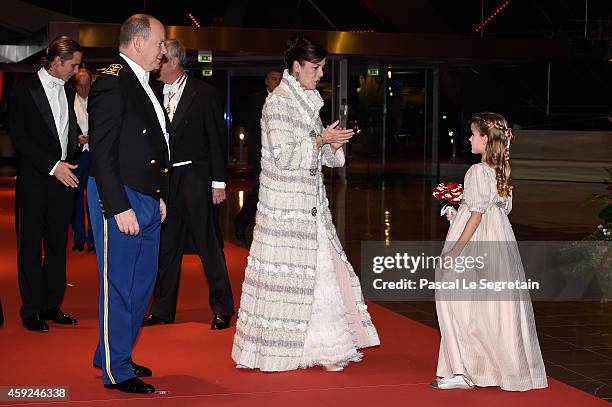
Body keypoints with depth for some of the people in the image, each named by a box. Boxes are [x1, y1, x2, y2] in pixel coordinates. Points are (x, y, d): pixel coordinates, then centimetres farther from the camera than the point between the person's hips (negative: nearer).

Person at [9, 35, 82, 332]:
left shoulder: (68, 90, 10)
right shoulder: (25, 90, -8)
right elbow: (19, 137, -12)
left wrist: (68, 164, 5)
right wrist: (52, 166, -16)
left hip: (63, 177, 6)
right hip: (34, 181, -6)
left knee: (58, 245, 10)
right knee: (30, 247, 1)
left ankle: (52, 306, 19)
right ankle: (31, 311, 8)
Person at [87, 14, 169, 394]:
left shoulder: (142, 84, 14)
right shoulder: (112, 81, -14)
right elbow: (102, 151, -19)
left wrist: (159, 196, 16)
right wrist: (119, 207, -21)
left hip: (147, 201, 9)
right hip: (121, 200, -9)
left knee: (141, 284, 16)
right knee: (119, 287, 0)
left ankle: (113, 354, 30)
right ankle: (116, 371, 10)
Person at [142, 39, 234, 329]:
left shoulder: (203, 93, -5)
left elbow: (217, 138, -5)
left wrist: (218, 182, -8)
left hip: (195, 178, -5)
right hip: (164, 179, 5)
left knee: (209, 245, 0)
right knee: (166, 245, 11)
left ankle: (222, 309, 8)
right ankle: (162, 309, 20)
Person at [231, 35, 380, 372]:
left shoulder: (308, 101, 15)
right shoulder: (278, 102, -11)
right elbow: (283, 156, -17)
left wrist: (332, 146, -1)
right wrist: (321, 139, -14)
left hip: (310, 201, 9)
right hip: (285, 202, -9)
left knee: (322, 268, 7)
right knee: (284, 272, -3)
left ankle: (325, 347, 13)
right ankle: (273, 349, 8)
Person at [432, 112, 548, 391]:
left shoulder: (478, 171, -15)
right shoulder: (502, 170, 9)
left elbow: (477, 216, -17)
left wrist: (454, 251, -16)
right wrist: (460, 216, 22)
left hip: (475, 248, -9)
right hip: (500, 242, 9)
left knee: (462, 306, -3)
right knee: (495, 305, 13)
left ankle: (461, 372, -3)